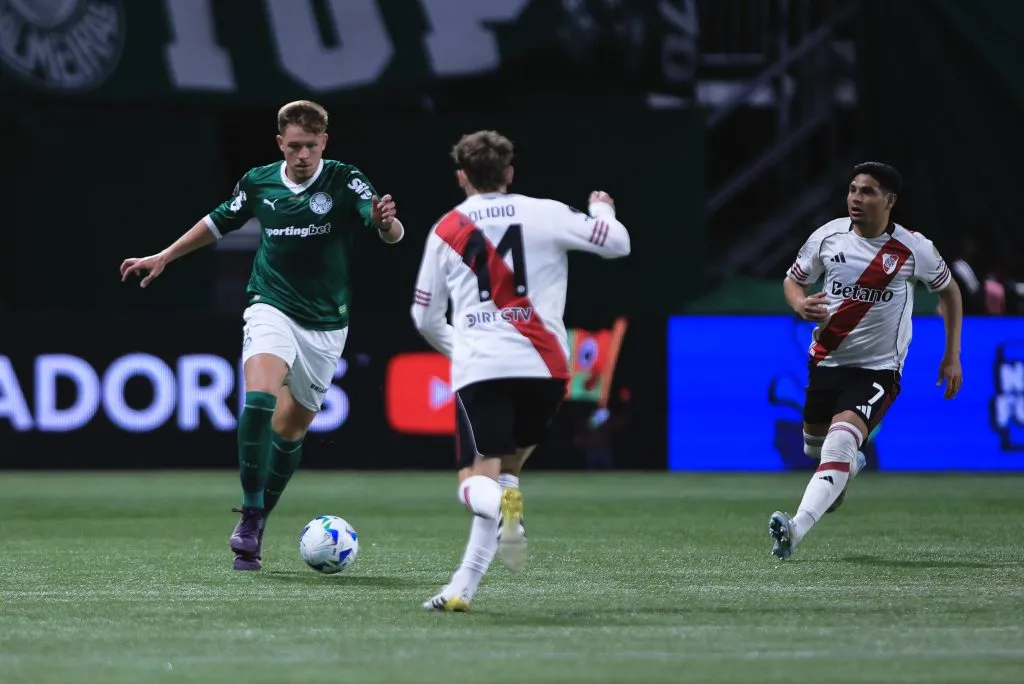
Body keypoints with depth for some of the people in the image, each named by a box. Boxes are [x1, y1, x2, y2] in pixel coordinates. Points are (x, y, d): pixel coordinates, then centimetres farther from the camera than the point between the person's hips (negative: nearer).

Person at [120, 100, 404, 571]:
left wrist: (386, 223, -48)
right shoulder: (258, 183, -3)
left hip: (326, 323, 0)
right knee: (259, 396, -27)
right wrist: (163, 258, 20)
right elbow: (218, 223, 16)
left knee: (292, 427, 10)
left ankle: (256, 529, 26)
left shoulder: (346, 182, -11)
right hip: (272, 308, 0)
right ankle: (249, 514, -21)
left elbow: (392, 235, -24)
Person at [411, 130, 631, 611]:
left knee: (477, 481, -3)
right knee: (505, 469, 17)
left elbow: (425, 317, 20)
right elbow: (617, 243, 7)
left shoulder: (446, 230, 14)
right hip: (544, 365, 1)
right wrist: (602, 209, 30)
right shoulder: (544, 214, 8)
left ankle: (501, 499, -42)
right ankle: (463, 588, 3)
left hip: (478, 368, -1)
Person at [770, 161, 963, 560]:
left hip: (878, 369, -5)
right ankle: (849, 467, 58)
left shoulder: (913, 249, -9)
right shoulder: (828, 237, -3)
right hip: (826, 360, 5)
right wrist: (801, 305, -14)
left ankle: (795, 529, -41)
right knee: (814, 446, 20)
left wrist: (952, 355, 5)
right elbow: (792, 280, 11)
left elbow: (949, 290, 8)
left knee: (841, 440, -28)